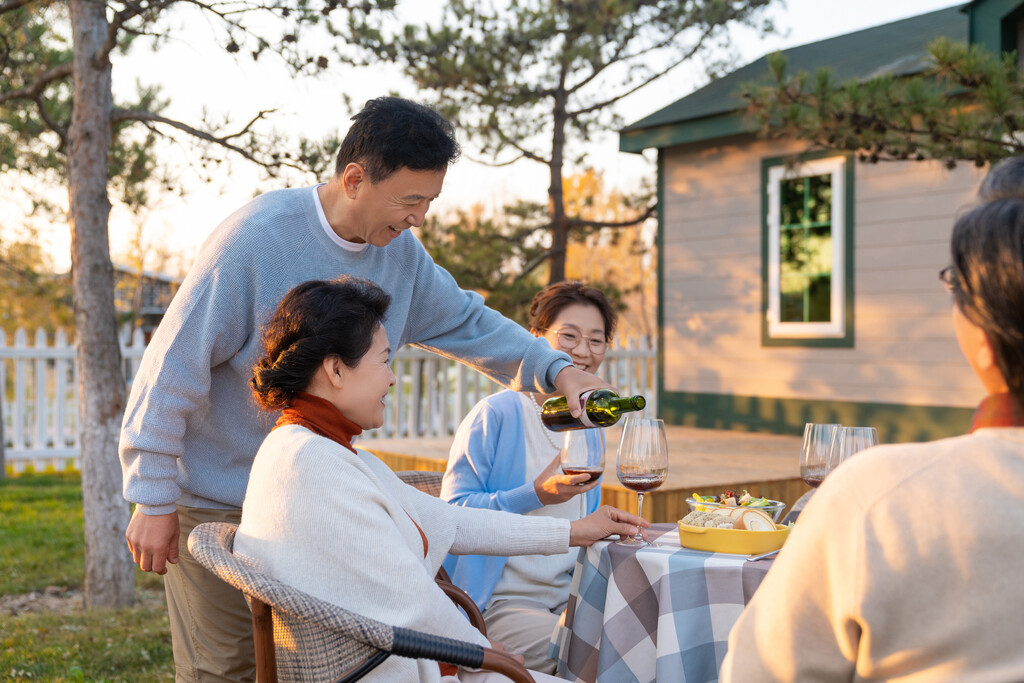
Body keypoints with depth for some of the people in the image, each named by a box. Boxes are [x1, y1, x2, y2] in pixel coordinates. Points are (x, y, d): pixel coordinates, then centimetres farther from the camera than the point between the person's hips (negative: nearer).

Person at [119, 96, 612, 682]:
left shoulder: (400, 252, -1)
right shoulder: (255, 239, -22)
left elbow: (467, 322, 12)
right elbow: (173, 368, -18)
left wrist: (556, 370, -5)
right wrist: (153, 502, -16)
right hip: (216, 506, -6)